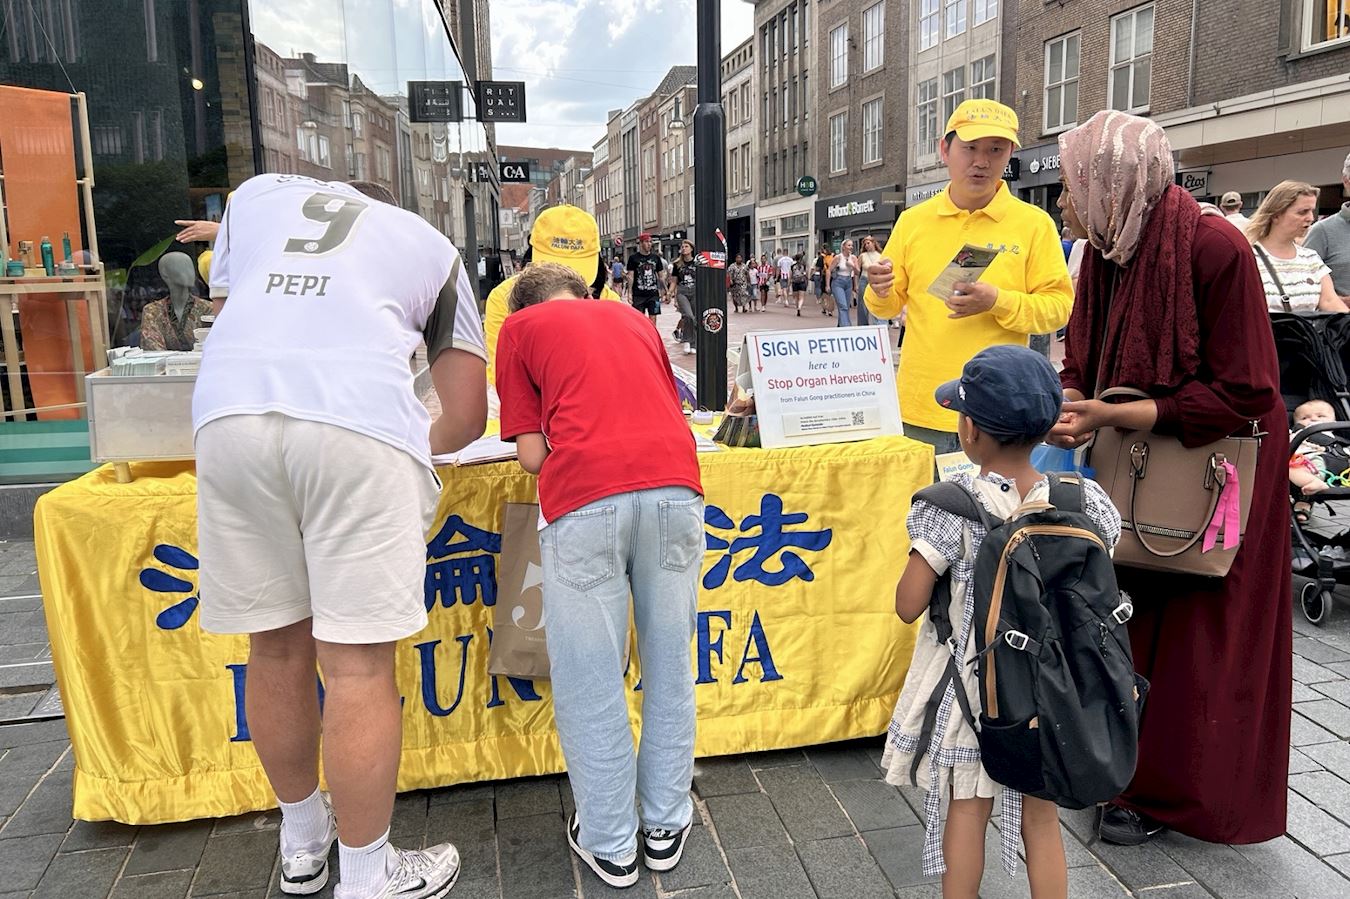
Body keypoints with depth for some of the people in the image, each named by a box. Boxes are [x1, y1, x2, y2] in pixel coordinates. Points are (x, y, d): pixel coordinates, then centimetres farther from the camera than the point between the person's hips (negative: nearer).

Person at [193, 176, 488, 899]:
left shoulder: (256, 192, 32)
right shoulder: (431, 244, 27)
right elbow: (466, 418, 20)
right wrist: (417, 446, 41)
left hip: (227, 412, 3)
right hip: (359, 422, -2)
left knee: (275, 648, 14)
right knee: (359, 662, 3)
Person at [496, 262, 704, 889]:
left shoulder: (520, 326, 18)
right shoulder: (631, 318, 29)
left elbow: (531, 454, 10)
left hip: (585, 498, -4)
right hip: (674, 485, 4)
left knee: (590, 681, 10)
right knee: (669, 666, 16)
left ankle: (610, 844, 22)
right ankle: (667, 825, 30)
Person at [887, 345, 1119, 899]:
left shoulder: (952, 505, -20)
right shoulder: (1083, 501, -10)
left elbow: (908, 605, -17)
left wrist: (933, 552, -2)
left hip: (970, 682, -3)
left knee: (968, 810, 14)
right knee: (1041, 815, 18)